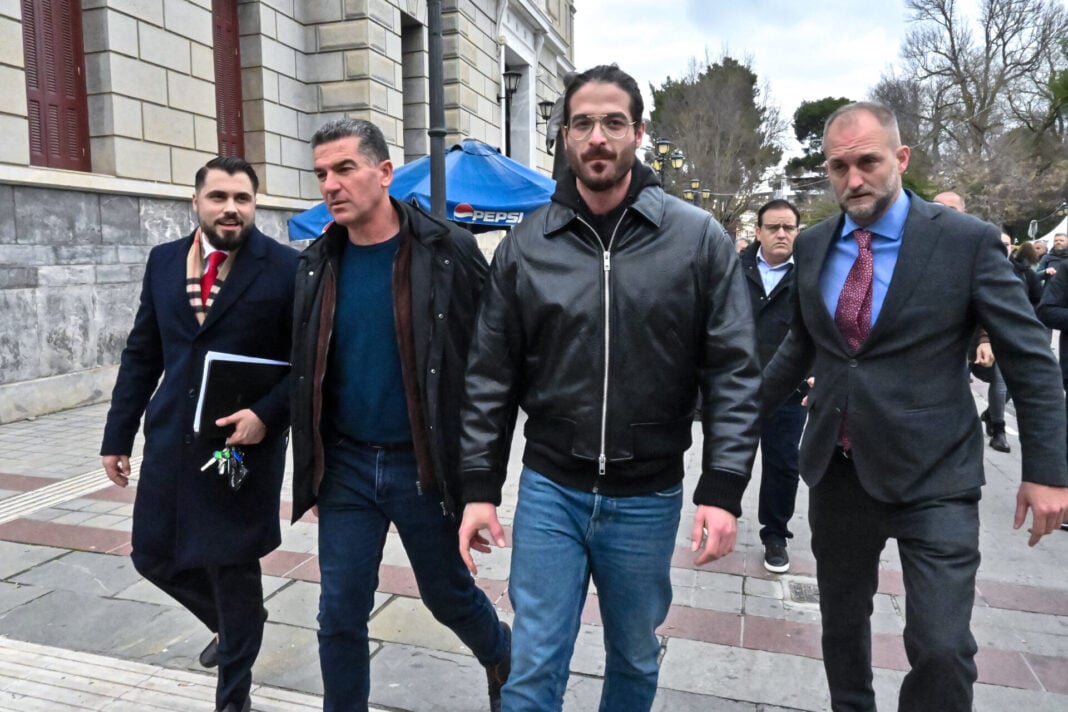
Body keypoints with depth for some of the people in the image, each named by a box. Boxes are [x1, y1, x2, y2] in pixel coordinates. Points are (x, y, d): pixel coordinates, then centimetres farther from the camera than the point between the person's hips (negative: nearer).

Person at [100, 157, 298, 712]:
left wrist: (266, 413, -21)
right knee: (153, 556, 14)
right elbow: (141, 354, 11)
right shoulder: (164, 261, 7)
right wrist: (118, 435, 10)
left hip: (244, 443, -5)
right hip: (170, 441, 5)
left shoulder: (286, 268, -8)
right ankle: (232, 624, 44)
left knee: (232, 567, 7)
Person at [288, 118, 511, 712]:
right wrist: (312, 462, 10)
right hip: (346, 467, 3)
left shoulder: (449, 251, -11)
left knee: (450, 594, 17)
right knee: (340, 615, 10)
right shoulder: (317, 263, 2)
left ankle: (503, 657, 48)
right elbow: (307, 369, 10)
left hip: (424, 466, -3)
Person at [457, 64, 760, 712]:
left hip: (648, 499, 0)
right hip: (548, 491, 1)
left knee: (635, 656, 20)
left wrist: (723, 489, -11)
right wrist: (480, 487, 0)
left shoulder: (699, 238, -6)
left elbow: (734, 372, -5)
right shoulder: (527, 245, -2)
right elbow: (492, 376, 1)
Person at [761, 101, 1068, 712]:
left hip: (931, 478, -4)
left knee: (942, 648, -5)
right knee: (842, 621, 18)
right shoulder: (813, 245, 3)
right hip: (837, 471, 4)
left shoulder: (967, 241, -9)